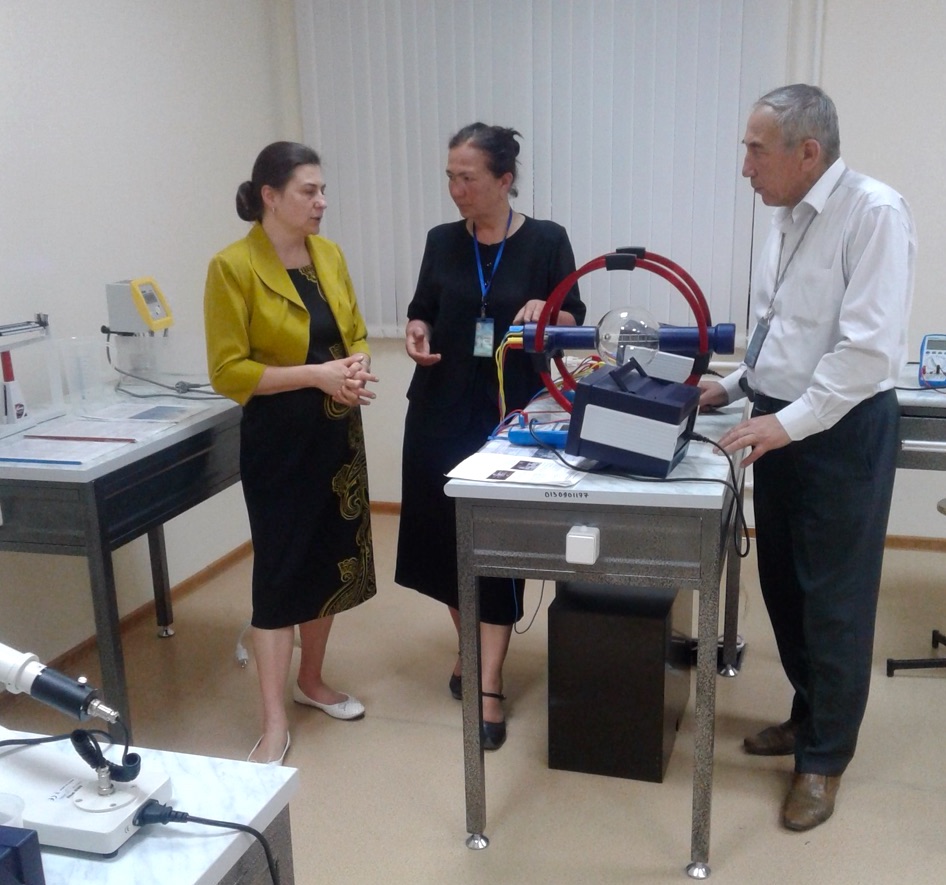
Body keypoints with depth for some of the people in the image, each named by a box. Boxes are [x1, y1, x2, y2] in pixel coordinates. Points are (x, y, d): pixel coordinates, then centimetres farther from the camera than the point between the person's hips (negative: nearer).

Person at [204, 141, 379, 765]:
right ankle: (275, 723, 10)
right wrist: (315, 374, -22)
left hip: (338, 431, 7)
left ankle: (312, 681, 35)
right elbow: (228, 372, -15)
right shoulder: (233, 267, -13)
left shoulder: (330, 254, 6)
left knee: (331, 560, 15)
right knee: (280, 570, -1)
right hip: (279, 437, -6)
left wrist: (357, 364, -9)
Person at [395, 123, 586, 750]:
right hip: (442, 410, 4)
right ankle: (471, 645, 33)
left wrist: (546, 311, -23)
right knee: (446, 534, 10)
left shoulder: (546, 241, -5)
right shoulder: (442, 242, 4)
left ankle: (490, 686, 3)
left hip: (511, 413, -4)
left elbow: (575, 322, -2)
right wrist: (418, 331, -9)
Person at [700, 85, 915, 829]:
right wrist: (737, 386, 7)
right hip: (781, 423, 8)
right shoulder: (788, 216, 9)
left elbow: (868, 347, -24)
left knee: (835, 599, 6)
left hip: (842, 430, -8)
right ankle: (811, 715, 40)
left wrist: (789, 421, -24)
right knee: (783, 585, 18)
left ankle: (825, 758, 24)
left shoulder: (875, 212, -17)